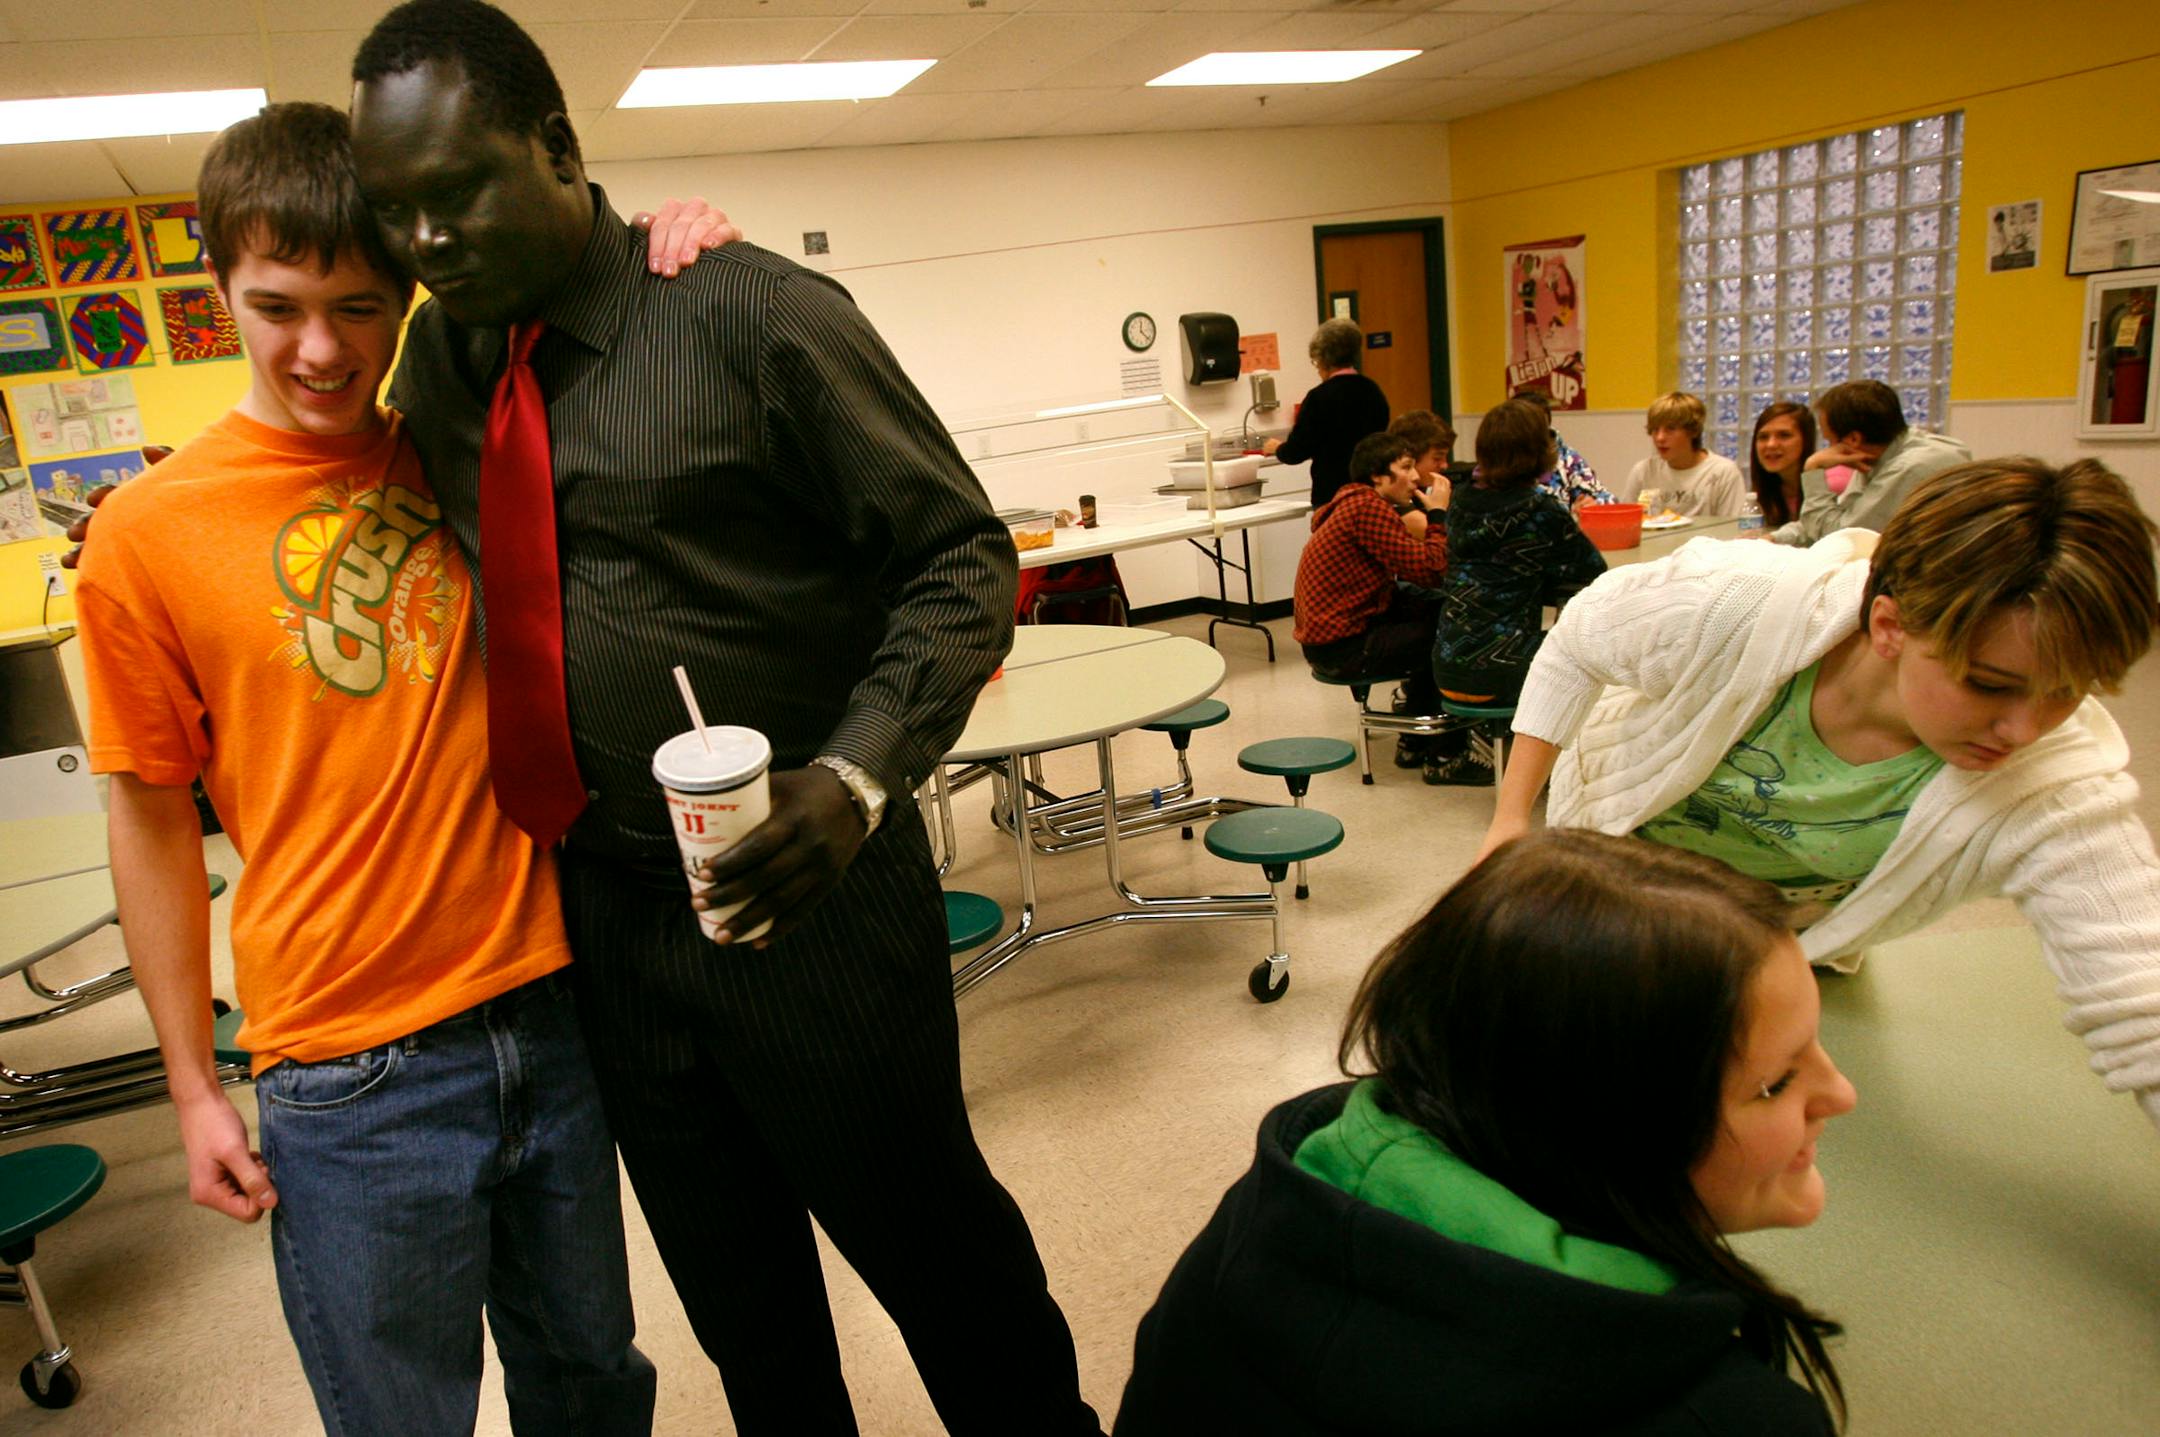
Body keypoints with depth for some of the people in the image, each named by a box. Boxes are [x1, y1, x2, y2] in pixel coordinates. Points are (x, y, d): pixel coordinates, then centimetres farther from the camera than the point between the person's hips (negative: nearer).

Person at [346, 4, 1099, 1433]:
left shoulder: (754, 313, -13)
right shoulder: (437, 359, 5)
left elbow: (961, 558, -13)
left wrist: (856, 777, -25)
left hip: (794, 886, -5)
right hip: (601, 910, 6)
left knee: (929, 1237, 13)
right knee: (734, 1295, 22)